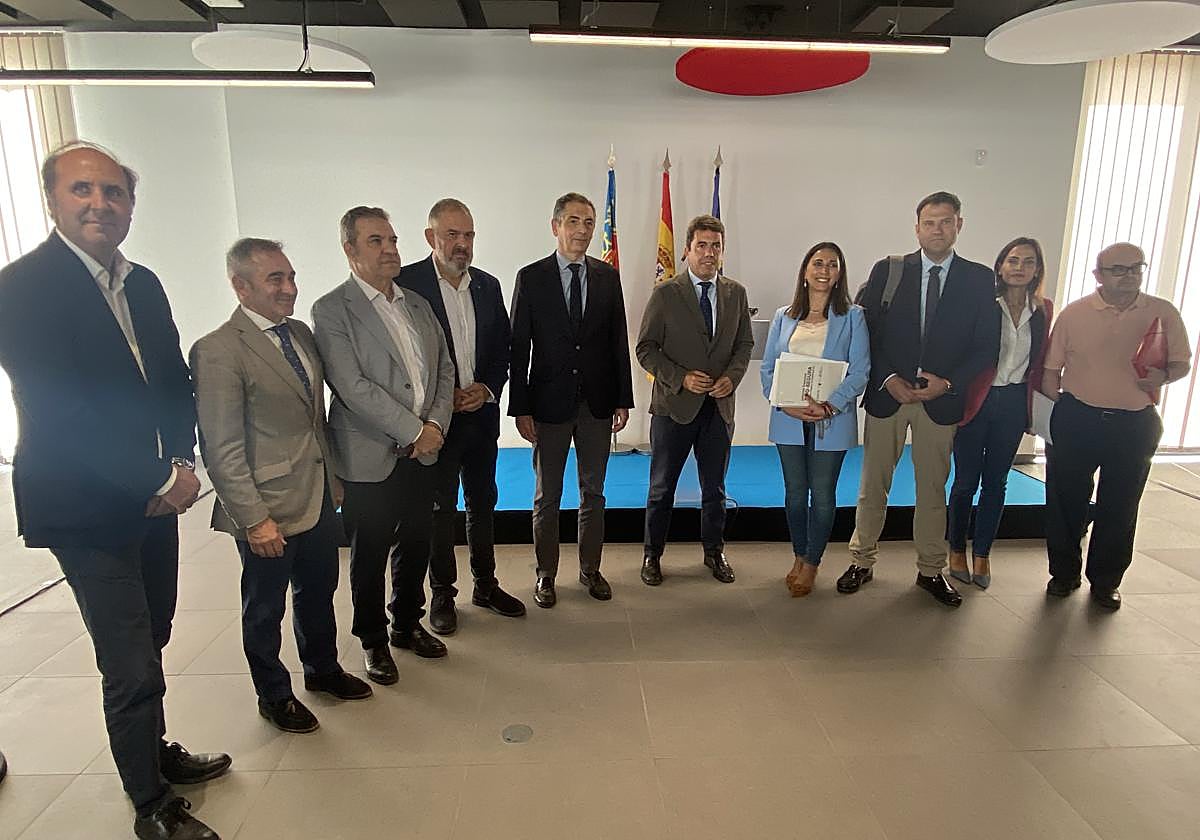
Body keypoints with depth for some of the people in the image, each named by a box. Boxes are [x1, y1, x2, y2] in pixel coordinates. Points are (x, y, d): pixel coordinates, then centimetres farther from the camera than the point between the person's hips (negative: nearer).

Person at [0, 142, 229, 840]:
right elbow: (59, 411, -21)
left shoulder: (143, 283, 6)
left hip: (153, 494, 7)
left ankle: (155, 751, 43)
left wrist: (182, 461, -7)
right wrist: (162, 480, -18)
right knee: (133, 666, 0)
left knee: (149, 642, 22)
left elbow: (176, 382, 8)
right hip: (86, 507, -7)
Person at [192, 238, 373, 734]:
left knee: (319, 591, 23)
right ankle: (274, 695, 36)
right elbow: (221, 450, -18)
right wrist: (254, 518, -18)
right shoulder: (218, 351, -18)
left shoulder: (300, 333, 6)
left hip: (319, 498, 7)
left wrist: (333, 477, 13)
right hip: (270, 510, -7)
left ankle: (322, 669, 45)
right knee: (265, 608, 14)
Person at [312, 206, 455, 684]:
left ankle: (408, 624, 38)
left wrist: (436, 422, -6)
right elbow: (353, 387, -18)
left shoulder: (417, 305, 11)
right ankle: (373, 641, 30)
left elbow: (444, 369, 10)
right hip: (370, 458, -5)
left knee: (416, 546, 17)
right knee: (369, 555, 10)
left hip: (422, 451, 6)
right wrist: (413, 430, -17)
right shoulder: (332, 310, -9)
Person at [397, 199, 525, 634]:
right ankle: (442, 594, 25)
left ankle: (486, 585, 31)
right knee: (439, 509, 8)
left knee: (483, 503, 15)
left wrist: (487, 389, -7)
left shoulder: (488, 285, 6)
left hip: (481, 414, 5)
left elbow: (504, 348, 10)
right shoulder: (407, 283, -10)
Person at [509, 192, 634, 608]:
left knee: (593, 491, 13)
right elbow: (519, 347, -5)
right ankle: (546, 574, 25)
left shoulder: (608, 277, 5)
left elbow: (618, 341, 6)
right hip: (550, 401, -2)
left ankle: (590, 568, 29)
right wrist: (520, 408, -9)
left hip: (597, 401, 3)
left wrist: (623, 399, 2)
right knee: (547, 495, 9)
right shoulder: (531, 277, -3)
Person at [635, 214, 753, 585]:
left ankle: (714, 551, 34)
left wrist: (732, 376, -7)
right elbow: (646, 349, -5)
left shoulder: (736, 293, 6)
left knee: (714, 488, 16)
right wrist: (680, 377, -18)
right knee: (662, 488, 9)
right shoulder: (665, 293, -5)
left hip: (719, 404, 3)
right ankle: (652, 555, 25)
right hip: (674, 404, -3)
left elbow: (745, 343, 12)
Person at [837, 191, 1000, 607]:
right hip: (886, 393, 0)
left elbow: (986, 346, 2)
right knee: (873, 486, 7)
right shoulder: (887, 271, 1)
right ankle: (862, 562, 21)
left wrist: (948, 382, -11)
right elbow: (866, 332, -1)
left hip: (941, 399, 1)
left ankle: (930, 571, 26)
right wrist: (888, 379, -11)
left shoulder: (979, 279, 3)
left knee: (933, 489, 11)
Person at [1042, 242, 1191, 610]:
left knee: (1120, 507, 10)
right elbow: (1051, 368, 3)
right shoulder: (1074, 313, -1)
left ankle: (1106, 581, 28)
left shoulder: (1163, 313, 2)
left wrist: (1163, 376, -13)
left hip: (1135, 426, 1)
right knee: (1066, 500, 8)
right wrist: (1061, 409, -5)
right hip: (1076, 420, -1)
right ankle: (1064, 572, 27)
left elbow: (1182, 363, 9)